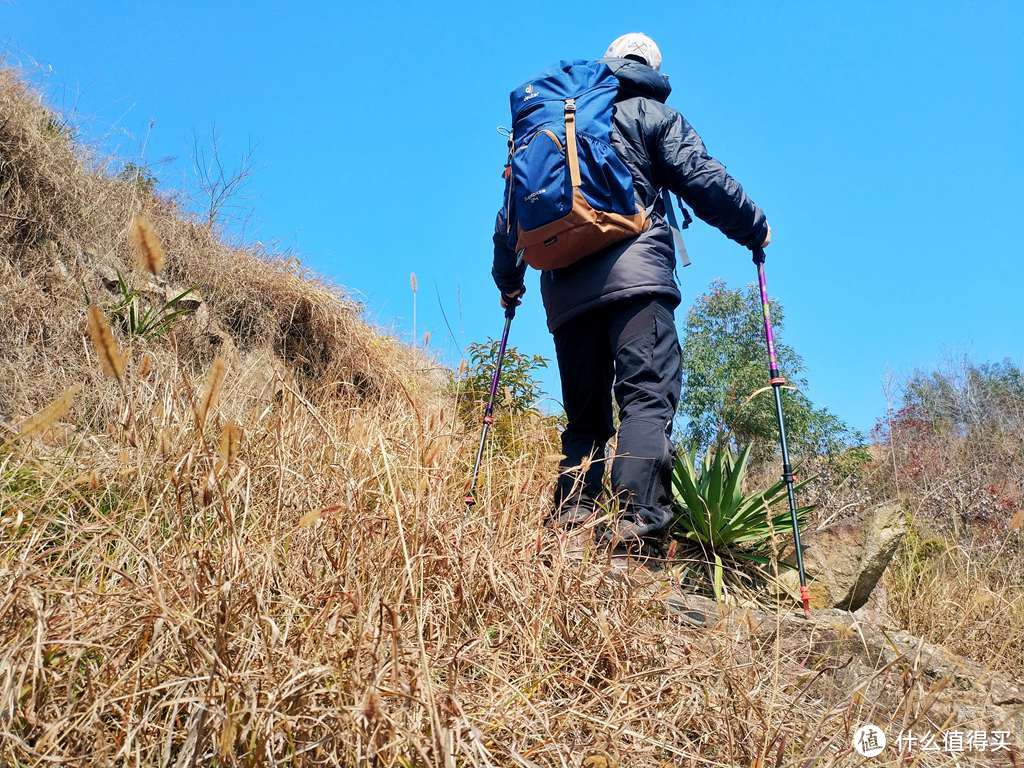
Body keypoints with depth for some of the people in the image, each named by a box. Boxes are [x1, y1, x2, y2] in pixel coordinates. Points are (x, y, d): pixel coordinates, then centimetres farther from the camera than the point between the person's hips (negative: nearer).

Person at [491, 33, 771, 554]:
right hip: (633, 272, -5)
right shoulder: (651, 113, 15)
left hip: (564, 286, 5)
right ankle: (637, 524, -29)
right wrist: (754, 228, 16)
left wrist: (508, 278, 34)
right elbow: (701, 178, 4)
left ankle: (570, 521, -4)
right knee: (648, 398, -14)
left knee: (584, 415, 9)